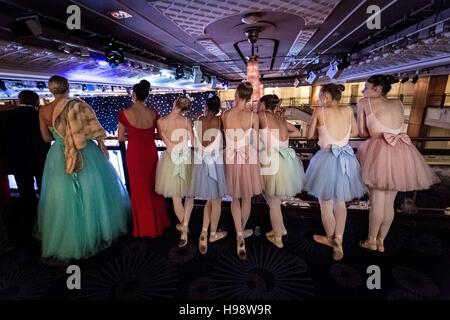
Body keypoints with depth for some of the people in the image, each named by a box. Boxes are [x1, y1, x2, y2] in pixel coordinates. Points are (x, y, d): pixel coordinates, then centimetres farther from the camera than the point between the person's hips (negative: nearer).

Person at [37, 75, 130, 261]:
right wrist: (101, 145, 5)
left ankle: (68, 238, 29)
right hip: (86, 154, -3)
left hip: (58, 157, 3)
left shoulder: (43, 111, 0)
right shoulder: (78, 105, -11)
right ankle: (99, 228, 26)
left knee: (64, 196, 14)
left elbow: (46, 138, 9)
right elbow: (95, 129, -10)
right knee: (93, 191, 12)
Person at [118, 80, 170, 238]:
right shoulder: (153, 113, -6)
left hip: (134, 154, -2)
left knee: (139, 189, 13)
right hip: (151, 152, 3)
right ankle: (159, 222, 32)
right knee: (153, 186, 19)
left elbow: (121, 137, -7)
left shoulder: (125, 113, -13)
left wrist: (133, 136, 9)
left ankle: (145, 227, 26)